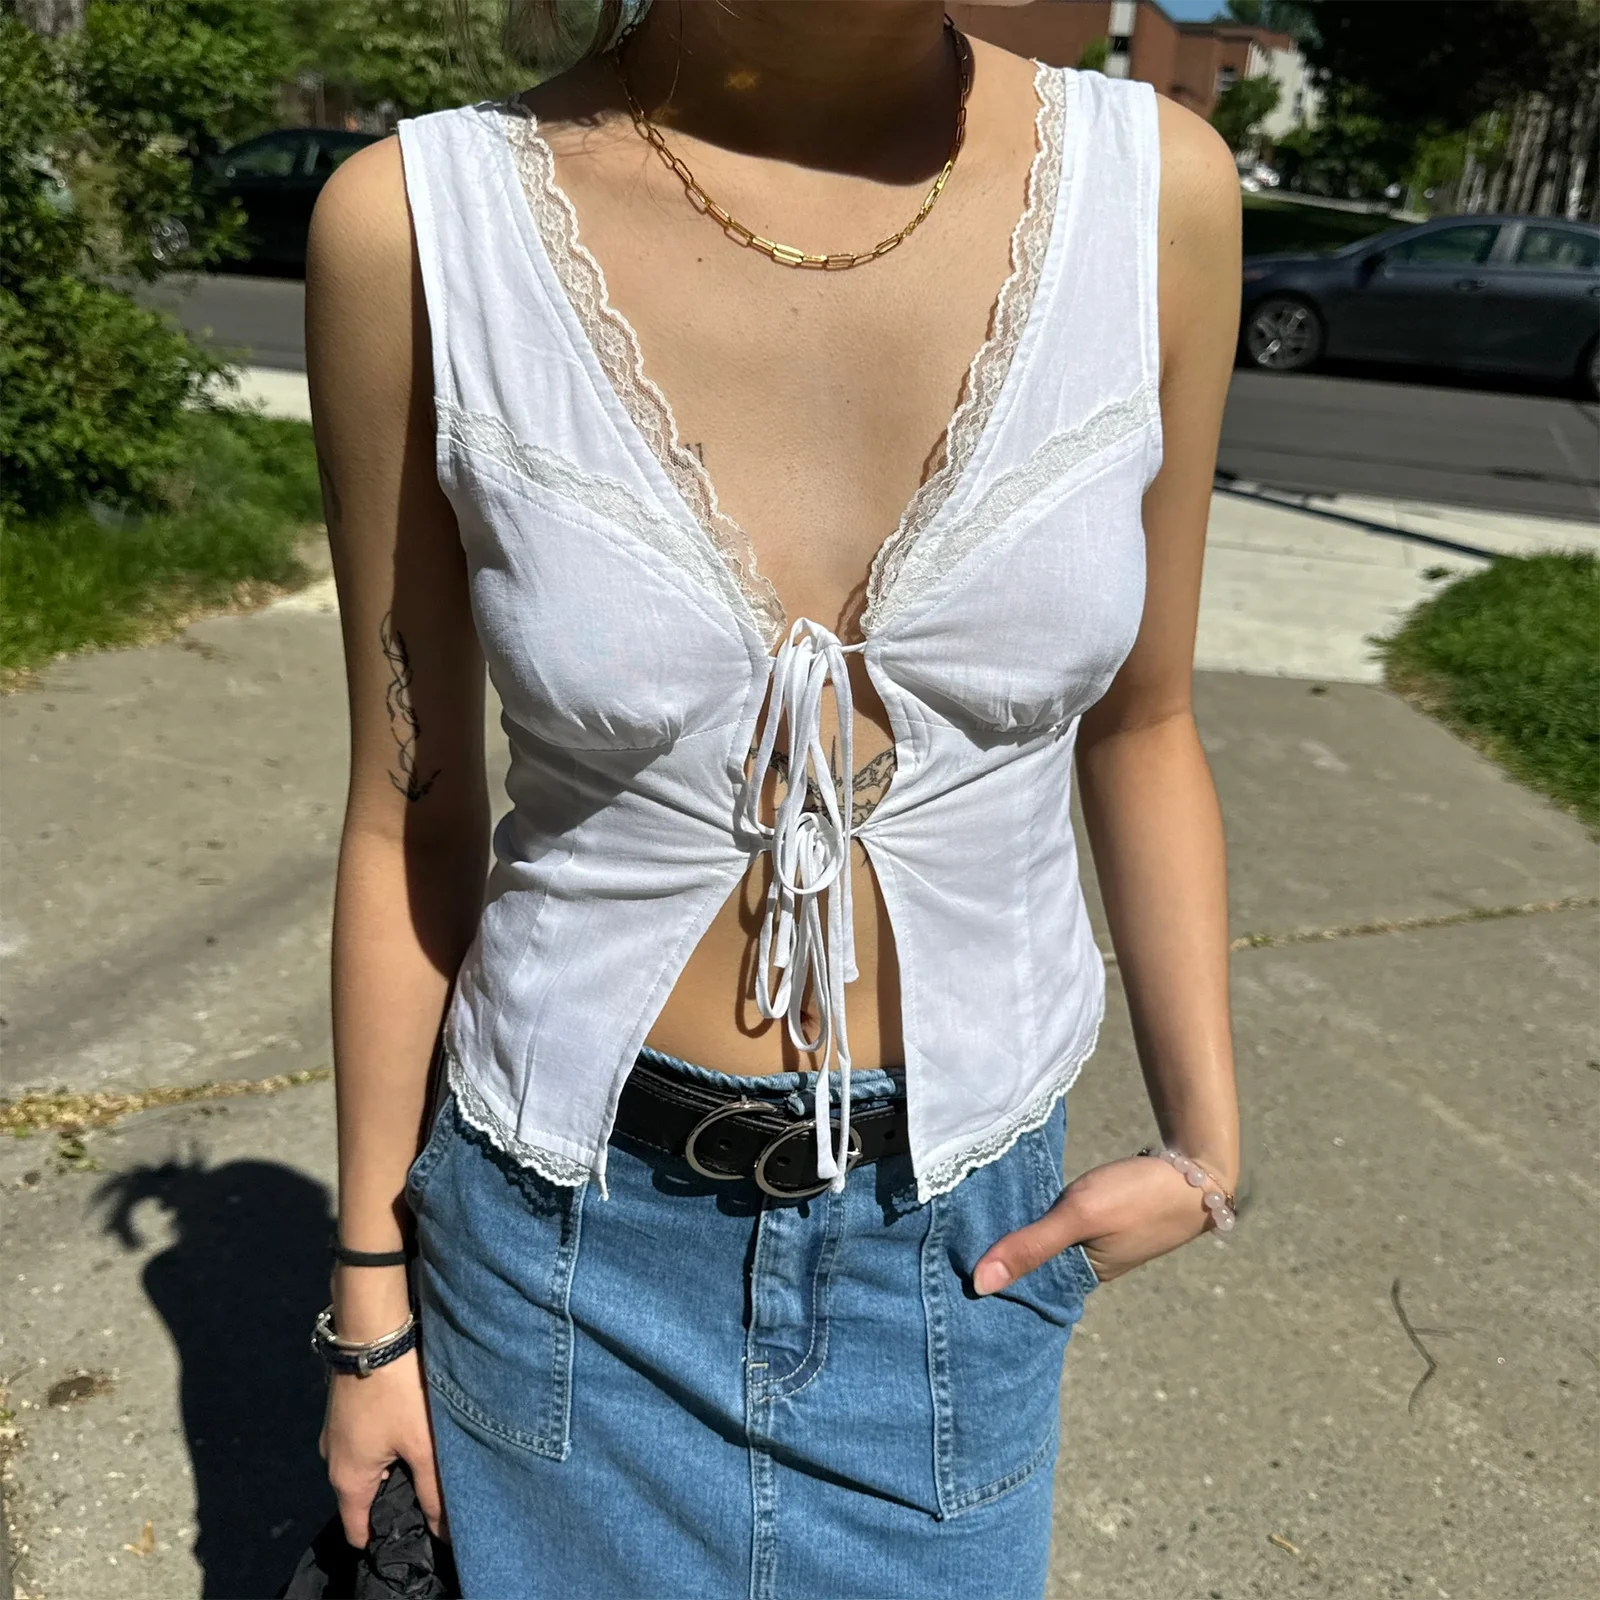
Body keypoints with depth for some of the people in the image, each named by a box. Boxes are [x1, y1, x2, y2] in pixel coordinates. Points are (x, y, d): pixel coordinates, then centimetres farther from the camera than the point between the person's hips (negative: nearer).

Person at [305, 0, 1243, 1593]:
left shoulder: (1154, 185, -12)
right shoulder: (420, 220, -17)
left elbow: (1139, 725, 2)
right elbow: (410, 813, -7)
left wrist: (1204, 1144, -3)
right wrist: (368, 1297, 2)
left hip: (958, 1230, 2)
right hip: (574, 1223, -1)